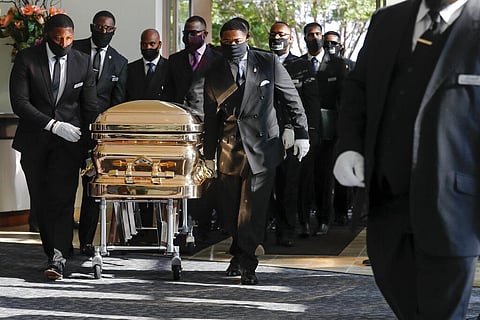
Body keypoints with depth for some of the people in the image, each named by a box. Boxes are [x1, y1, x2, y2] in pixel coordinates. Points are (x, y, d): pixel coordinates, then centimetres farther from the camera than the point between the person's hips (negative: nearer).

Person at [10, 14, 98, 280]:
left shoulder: (83, 63, 1)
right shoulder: (26, 59, -5)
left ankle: (58, 259, -21)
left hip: (69, 140, -1)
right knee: (40, 201, 6)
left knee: (62, 198, -13)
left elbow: (90, 107, 6)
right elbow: (19, 102, -12)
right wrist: (53, 125, -18)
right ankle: (54, 253, 18)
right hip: (34, 140, 1)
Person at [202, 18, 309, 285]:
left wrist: (301, 134, 1)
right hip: (229, 150, 3)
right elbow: (211, 119, 12)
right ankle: (239, 255, 29)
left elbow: (293, 100, 5)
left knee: (253, 207, -10)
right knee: (231, 209, 8)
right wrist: (209, 155, 13)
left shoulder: (269, 63, 0)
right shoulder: (215, 75, 6)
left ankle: (247, 264, -4)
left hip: (262, 147, -3)